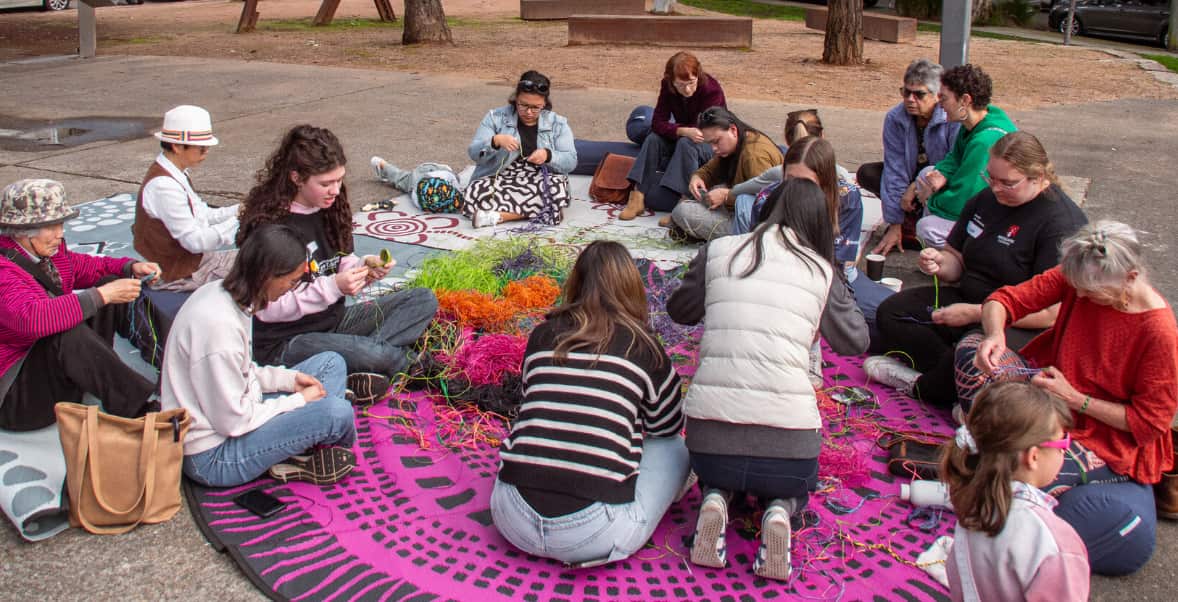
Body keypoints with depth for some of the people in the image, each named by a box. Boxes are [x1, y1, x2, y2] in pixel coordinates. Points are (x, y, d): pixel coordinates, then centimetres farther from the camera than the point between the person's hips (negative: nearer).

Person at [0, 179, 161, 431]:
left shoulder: (48, 249, -1)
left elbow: (83, 266, 16)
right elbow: (31, 318, -43)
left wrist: (131, 267, -4)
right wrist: (102, 295, -43)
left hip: (57, 361, 9)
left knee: (110, 282, 0)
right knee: (70, 333, -38)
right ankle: (149, 408, -38)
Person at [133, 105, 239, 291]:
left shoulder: (176, 174, 6)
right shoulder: (164, 186, -26)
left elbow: (201, 215, 11)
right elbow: (195, 241, -26)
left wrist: (238, 211, -1)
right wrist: (237, 222, -19)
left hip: (191, 259, 10)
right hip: (179, 274, -10)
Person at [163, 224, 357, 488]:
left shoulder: (221, 291, 0)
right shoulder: (219, 325, -29)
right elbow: (233, 421, -24)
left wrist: (290, 378, -1)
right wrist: (299, 401, -13)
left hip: (231, 413, 10)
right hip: (211, 457, -10)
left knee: (331, 362, 11)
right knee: (337, 411, -25)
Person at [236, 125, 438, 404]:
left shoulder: (329, 208, 3)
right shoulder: (268, 225, -20)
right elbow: (267, 308, -20)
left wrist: (365, 266, -8)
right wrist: (333, 287, -26)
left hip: (334, 318, 9)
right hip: (285, 342, -9)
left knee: (424, 300, -6)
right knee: (380, 356, -35)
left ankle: (364, 361, -19)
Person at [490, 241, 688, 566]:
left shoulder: (542, 335, 9)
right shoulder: (642, 345, 3)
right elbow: (669, 426, 17)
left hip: (512, 521, 5)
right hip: (593, 534, -4)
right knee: (675, 450, 19)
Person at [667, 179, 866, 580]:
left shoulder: (719, 251, 6)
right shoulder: (821, 269, 5)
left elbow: (680, 310, 19)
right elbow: (855, 343, 17)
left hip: (708, 436, 1)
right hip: (787, 437, -1)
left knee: (716, 473, 37)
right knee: (795, 485, 34)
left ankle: (715, 499, 4)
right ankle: (780, 511, 2)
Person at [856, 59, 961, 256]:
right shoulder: (895, 118, -14)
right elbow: (895, 171, -17)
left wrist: (916, 187, -29)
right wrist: (895, 225, -20)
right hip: (913, 176, 5)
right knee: (866, 174, -17)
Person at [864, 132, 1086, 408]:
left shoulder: (1062, 224, -18)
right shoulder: (986, 199, 6)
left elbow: (1051, 312, -24)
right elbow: (957, 259, 17)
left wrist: (975, 313, -23)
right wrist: (941, 263, -10)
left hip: (1021, 326, -8)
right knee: (889, 312, -8)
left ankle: (920, 386, -8)